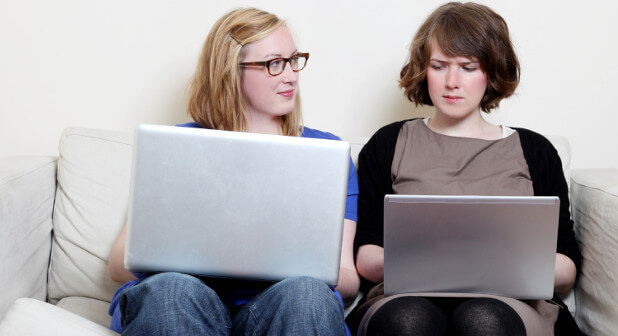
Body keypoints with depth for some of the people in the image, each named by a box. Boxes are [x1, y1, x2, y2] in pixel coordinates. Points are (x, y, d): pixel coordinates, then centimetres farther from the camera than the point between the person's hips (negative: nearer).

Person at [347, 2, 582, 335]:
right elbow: (364, 258, 9)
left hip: (508, 302, 1)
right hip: (408, 299, 0)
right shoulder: (388, 145, 18)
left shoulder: (534, 150, 19)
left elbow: (567, 271, 13)